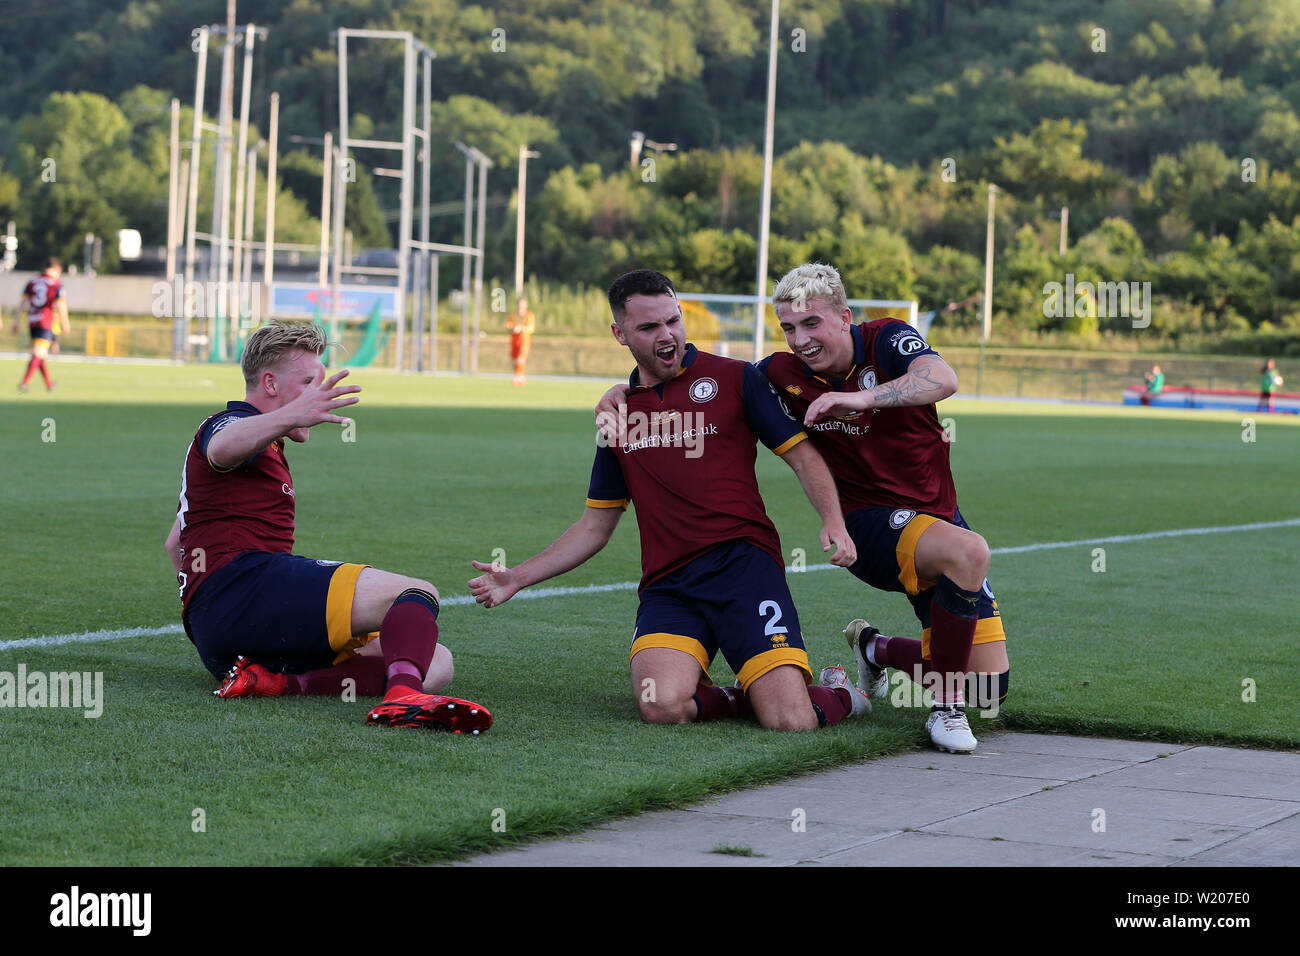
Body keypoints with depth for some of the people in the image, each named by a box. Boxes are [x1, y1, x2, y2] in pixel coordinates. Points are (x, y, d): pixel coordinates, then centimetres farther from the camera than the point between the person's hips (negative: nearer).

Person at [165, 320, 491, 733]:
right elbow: (223, 448, -28)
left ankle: (279, 681, -25)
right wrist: (291, 417, -47)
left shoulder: (263, 451, 34)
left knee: (437, 663, -3)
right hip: (245, 581, -9)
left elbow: (176, 543, 43)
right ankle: (403, 696, -53)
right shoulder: (228, 422, 3)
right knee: (418, 594, -21)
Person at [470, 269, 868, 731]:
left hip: (742, 561, -3)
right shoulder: (617, 412, 19)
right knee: (661, 707, -28)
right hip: (667, 585, 3)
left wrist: (834, 521, -13)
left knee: (790, 720, -20)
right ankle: (742, 698, 4)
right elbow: (596, 526, 25)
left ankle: (837, 694, 16)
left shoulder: (733, 378, 8)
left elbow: (804, 456, 6)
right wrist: (519, 576, 17)